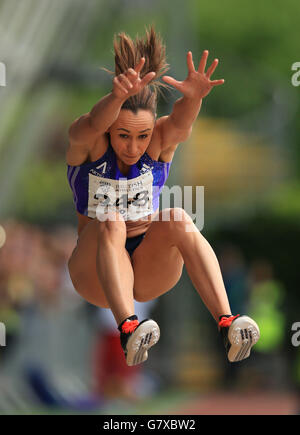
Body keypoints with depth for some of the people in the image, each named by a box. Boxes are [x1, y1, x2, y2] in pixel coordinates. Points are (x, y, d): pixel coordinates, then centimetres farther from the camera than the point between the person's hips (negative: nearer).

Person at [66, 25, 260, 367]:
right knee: (111, 222, -33)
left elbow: (179, 124, -30)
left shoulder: (161, 142, -7)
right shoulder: (87, 142, -11)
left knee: (178, 220, -28)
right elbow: (93, 125, -36)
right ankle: (128, 329, -52)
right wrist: (119, 96, -59)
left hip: (149, 272, 2)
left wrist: (194, 97, -55)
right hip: (95, 272, -2)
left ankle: (226, 322, -43)